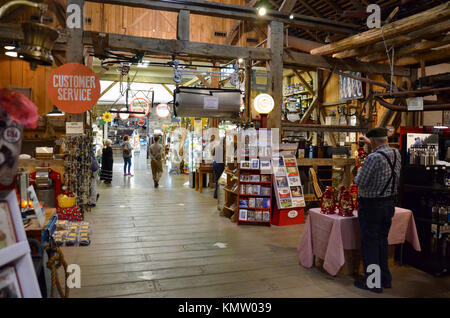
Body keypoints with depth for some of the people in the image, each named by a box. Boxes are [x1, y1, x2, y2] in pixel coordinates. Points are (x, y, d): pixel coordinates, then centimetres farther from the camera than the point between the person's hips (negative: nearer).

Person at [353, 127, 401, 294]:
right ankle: (385, 279, 30)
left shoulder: (373, 158, -23)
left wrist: (357, 176, 1)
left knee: (370, 243, 3)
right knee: (382, 240, 19)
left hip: (371, 206, -8)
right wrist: (370, 143, 36)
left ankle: (373, 283, 13)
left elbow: (360, 182, -20)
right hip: (389, 203, 8)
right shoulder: (396, 153, 1)